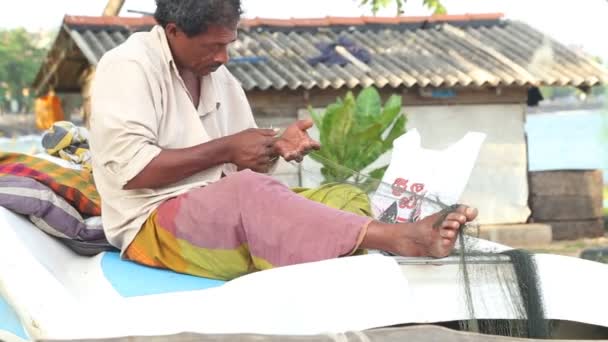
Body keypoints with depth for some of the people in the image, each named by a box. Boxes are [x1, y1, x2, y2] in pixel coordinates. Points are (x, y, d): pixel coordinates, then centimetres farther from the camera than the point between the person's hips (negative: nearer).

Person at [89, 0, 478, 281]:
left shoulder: (218, 75, 14)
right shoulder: (127, 67, -8)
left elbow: (247, 166, 16)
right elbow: (130, 169, -19)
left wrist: (276, 147, -8)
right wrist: (225, 149, -14)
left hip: (224, 213, 8)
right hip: (154, 224, -8)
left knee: (344, 201, -11)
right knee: (249, 193, -37)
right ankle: (399, 238, -46)